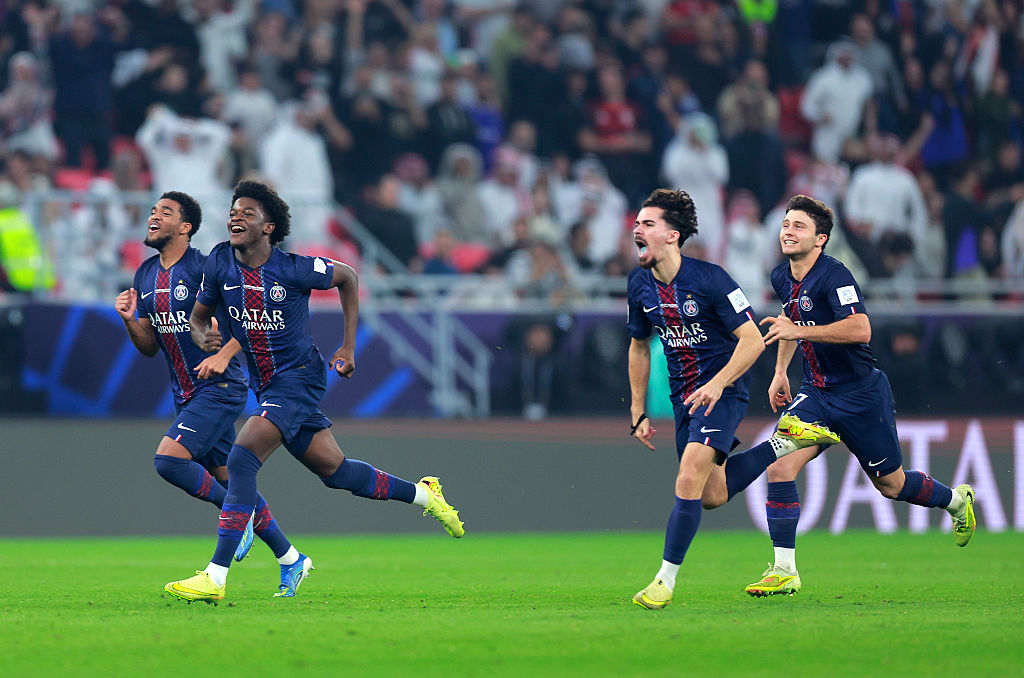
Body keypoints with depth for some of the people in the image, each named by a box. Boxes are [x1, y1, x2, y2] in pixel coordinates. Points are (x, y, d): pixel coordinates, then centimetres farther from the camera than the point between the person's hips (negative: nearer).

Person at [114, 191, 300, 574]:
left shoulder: (205, 269, -13)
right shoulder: (145, 276, 10)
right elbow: (150, 346, 15)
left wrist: (225, 354, -23)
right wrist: (130, 320, -3)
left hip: (219, 388, -8)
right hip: (185, 395, 8)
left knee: (168, 460, -21)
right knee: (227, 479, 9)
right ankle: (290, 557, 19)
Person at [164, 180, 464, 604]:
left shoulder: (294, 269, -16)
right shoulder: (219, 264, -4)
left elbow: (348, 277, 2)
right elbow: (198, 317, 11)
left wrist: (349, 347, 3)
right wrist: (202, 336, -14)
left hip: (299, 376, -6)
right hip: (265, 385, 6)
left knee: (242, 458, -23)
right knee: (333, 470, 13)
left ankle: (216, 577, -24)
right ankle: (422, 494, 36)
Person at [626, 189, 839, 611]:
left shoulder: (708, 279, -18)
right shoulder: (639, 285, 0)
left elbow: (752, 340, -17)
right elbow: (639, 346, 15)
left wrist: (717, 384, -28)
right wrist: (638, 413, 13)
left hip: (723, 390, -7)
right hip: (683, 395, 7)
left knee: (690, 476, -23)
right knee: (712, 495, 8)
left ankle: (666, 578, -17)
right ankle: (787, 441, 24)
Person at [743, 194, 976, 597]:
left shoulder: (833, 276, -21)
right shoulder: (782, 278, 4)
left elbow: (860, 329, -34)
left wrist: (798, 331, -34)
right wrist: (781, 372, 21)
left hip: (861, 394, -6)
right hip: (816, 394, 6)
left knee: (890, 485, 9)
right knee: (779, 466, -14)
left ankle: (957, 500, 40)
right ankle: (784, 571, -10)